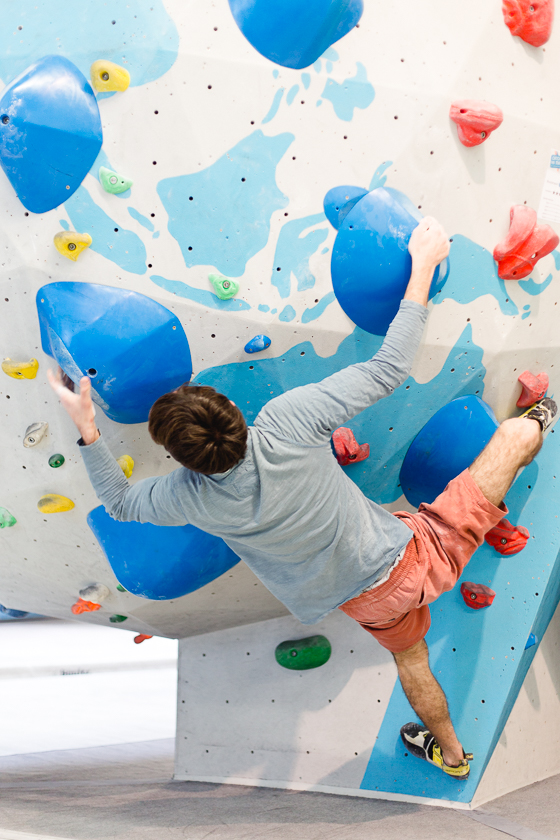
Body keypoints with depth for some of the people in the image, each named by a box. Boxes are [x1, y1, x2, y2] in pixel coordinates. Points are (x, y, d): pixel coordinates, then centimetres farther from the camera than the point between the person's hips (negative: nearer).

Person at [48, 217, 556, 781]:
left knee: (410, 657, 37)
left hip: (373, 601, 3)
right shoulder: (286, 423, -31)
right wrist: (423, 265, -14)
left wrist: (87, 430, -2)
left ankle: (450, 753, 61)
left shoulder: (189, 497, -21)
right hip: (419, 556, -3)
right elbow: (389, 370, -22)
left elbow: (119, 503, 2)